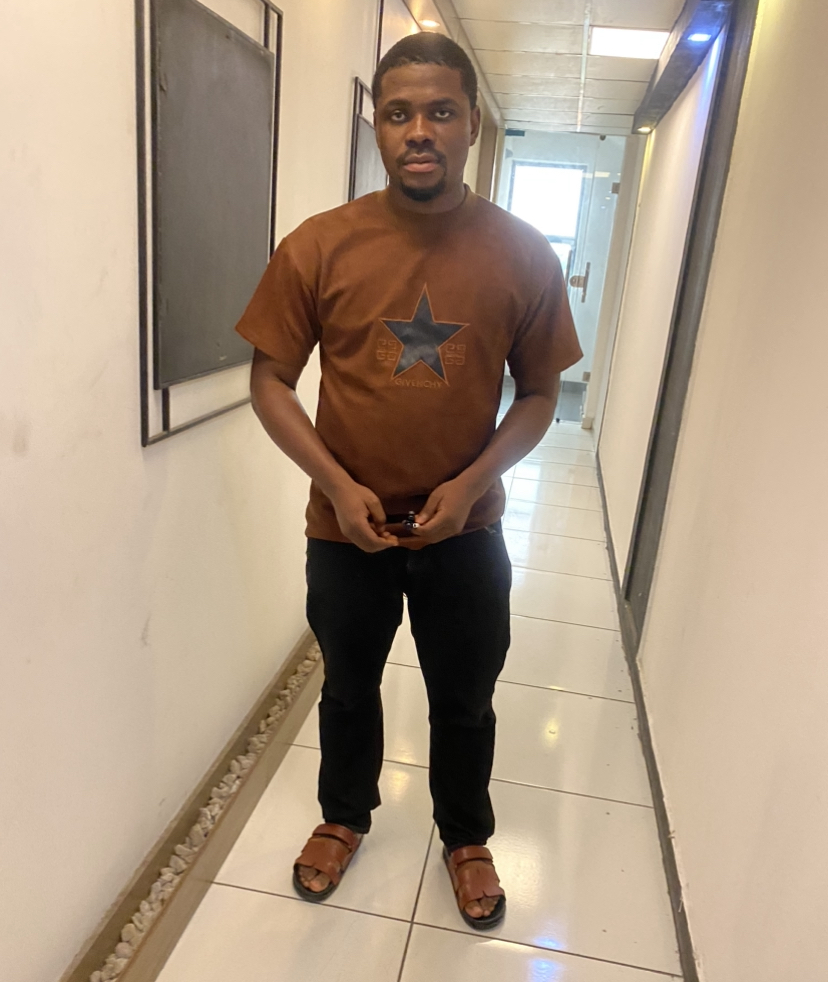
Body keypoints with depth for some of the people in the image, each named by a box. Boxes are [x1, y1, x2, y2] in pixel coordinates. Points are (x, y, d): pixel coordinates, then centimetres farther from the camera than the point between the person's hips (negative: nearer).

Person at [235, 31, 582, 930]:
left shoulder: (523, 256, -9)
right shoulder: (318, 246, -11)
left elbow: (539, 394, -2)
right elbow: (269, 381, -5)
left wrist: (472, 482, -16)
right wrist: (337, 484, -16)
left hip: (467, 531, 1)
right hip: (346, 527, 0)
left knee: (464, 702, 19)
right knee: (348, 688, 22)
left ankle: (466, 839, 47)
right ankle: (344, 818, 50)